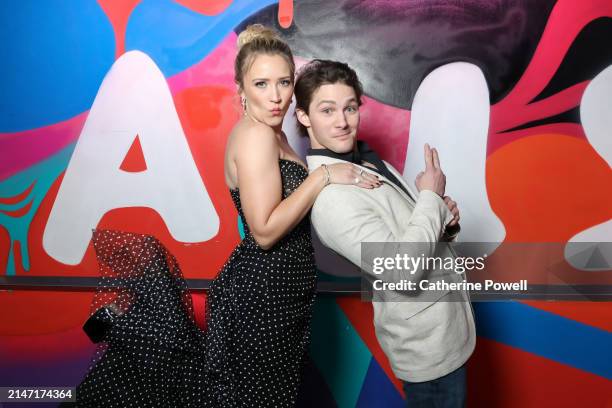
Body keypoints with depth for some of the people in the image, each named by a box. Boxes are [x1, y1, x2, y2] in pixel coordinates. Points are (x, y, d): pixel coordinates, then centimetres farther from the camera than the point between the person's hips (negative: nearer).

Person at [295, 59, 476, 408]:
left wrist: (445, 221, -8)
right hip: (427, 342, -9)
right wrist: (432, 196, -17)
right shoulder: (329, 193, -25)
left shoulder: (366, 160, 4)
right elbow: (401, 268, -30)